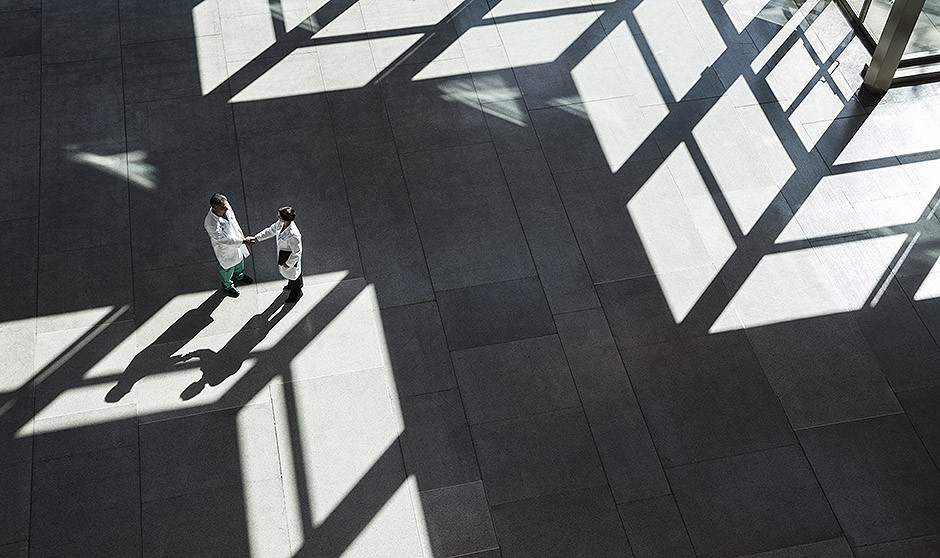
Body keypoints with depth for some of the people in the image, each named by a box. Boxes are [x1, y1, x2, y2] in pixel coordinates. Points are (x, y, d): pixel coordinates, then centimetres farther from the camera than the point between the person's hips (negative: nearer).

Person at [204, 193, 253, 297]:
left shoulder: (226, 208, -22)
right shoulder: (211, 224, -42)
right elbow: (225, 240, -34)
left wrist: (240, 233, 10)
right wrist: (243, 241, -35)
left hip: (237, 241, 6)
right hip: (225, 249, -6)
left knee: (240, 260, 32)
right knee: (227, 268, 23)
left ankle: (239, 276, 64)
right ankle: (227, 286, 53)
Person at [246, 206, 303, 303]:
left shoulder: (293, 235, -42)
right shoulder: (281, 223, -18)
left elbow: (297, 252, -29)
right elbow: (271, 231, 1)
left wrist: (288, 263, -17)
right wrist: (256, 238, 0)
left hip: (290, 257, -8)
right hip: (282, 254, 8)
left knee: (292, 273, 20)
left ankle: (296, 292, 51)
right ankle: (295, 284, 65)